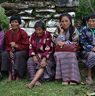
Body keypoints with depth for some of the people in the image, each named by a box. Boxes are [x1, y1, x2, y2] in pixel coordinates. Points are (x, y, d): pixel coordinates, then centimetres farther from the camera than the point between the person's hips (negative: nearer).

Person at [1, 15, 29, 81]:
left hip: (22, 51, -4)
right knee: (4, 54, -25)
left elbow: (26, 46, -11)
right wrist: (10, 51, -14)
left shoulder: (23, 33, -10)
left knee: (18, 55, -36)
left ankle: (18, 75, -22)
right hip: (11, 51, 4)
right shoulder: (8, 33, 4)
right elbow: (7, 45, 8)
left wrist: (16, 46, -25)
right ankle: (10, 73, -17)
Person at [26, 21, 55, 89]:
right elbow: (31, 47, 6)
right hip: (36, 55, 5)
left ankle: (32, 82, -46)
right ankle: (36, 81, -37)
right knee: (30, 62, -26)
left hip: (46, 56, -4)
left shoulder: (47, 35, -9)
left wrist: (44, 59, -27)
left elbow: (48, 49, -14)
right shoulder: (33, 36, 6)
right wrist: (34, 56, -12)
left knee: (43, 65, -33)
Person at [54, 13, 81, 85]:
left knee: (71, 56, -34)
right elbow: (58, 43, -3)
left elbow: (75, 42, -3)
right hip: (61, 51, 1)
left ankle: (72, 78, -34)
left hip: (71, 50, -1)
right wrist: (61, 32, -8)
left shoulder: (74, 30, 2)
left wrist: (65, 43, -10)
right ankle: (65, 78, -32)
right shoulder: (58, 30, 7)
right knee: (58, 55, -31)